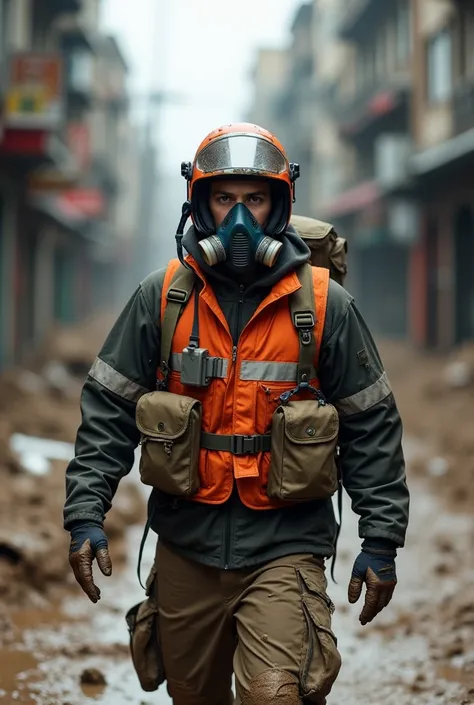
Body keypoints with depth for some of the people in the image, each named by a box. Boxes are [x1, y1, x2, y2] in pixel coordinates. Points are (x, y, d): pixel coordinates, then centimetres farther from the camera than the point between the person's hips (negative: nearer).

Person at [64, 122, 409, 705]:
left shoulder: (325, 304, -3)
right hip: (187, 543, 3)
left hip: (284, 547, -2)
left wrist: (381, 540, -1)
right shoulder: (162, 299, 0)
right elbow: (108, 410, 3)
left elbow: (371, 426, 1)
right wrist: (85, 515, -5)